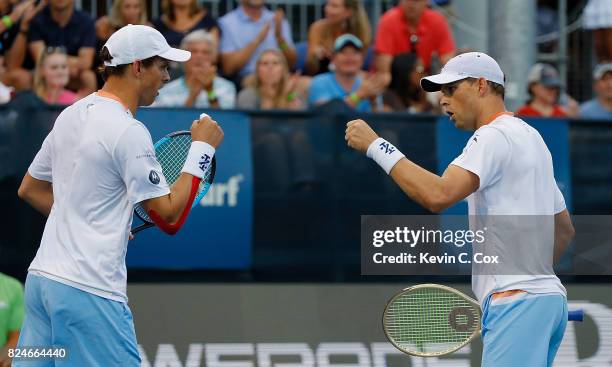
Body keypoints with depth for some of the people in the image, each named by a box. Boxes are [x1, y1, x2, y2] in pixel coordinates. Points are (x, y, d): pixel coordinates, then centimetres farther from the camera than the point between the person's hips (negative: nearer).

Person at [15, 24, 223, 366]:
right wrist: (203, 148, -6)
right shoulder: (129, 132, -13)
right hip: (88, 290, -8)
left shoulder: (72, 115, 12)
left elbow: (29, 189, 23)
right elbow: (169, 217, -12)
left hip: (41, 276, 8)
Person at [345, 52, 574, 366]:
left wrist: (376, 146, -18)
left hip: (517, 302, -10)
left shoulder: (494, 136, -9)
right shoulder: (529, 136, 23)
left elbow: (438, 196, -24)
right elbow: (564, 229, 30)